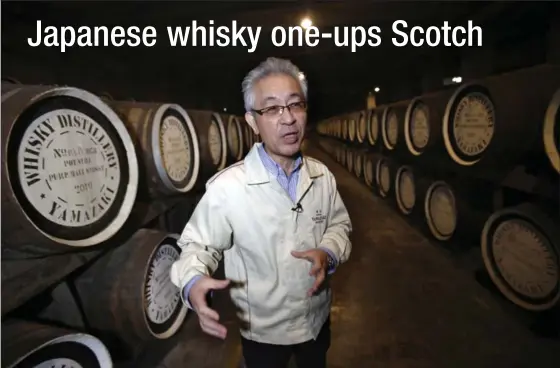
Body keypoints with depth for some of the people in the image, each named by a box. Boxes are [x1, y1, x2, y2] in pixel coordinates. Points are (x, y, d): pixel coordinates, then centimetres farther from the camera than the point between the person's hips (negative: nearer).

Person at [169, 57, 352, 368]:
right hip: (263, 331, -4)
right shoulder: (226, 186, -27)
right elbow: (199, 245, -15)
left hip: (318, 318, 5)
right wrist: (193, 281, -35)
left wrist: (329, 252, -17)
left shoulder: (322, 176, -9)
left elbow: (340, 225, 3)